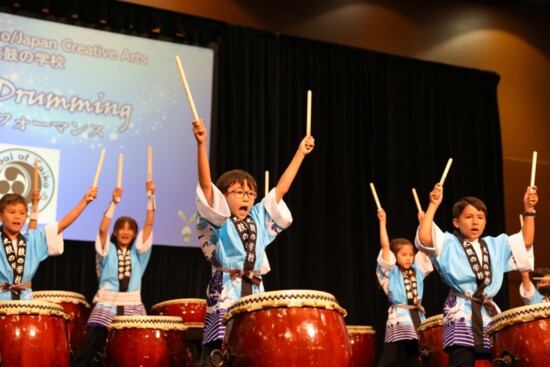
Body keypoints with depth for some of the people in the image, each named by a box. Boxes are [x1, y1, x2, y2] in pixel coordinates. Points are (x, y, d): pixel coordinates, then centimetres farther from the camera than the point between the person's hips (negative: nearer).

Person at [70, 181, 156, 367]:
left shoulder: (138, 250, 10)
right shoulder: (107, 250, 6)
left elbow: (149, 224, -1)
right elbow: (103, 229, -13)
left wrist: (151, 196, -10)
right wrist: (114, 202, -22)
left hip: (132, 306, 2)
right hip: (106, 305, -1)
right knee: (87, 351, -8)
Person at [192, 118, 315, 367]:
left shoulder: (258, 219, 19)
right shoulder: (218, 220, 5)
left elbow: (281, 188, 20)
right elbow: (205, 184, -8)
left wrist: (300, 152, 20)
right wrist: (201, 143, -18)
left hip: (254, 293, 5)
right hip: (224, 294, -5)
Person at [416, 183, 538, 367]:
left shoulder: (495, 245, 19)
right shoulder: (449, 244, 3)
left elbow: (526, 241, 16)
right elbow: (424, 238, -15)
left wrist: (528, 209, 8)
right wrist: (433, 205, -14)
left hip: (490, 314, 5)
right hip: (461, 314, -5)